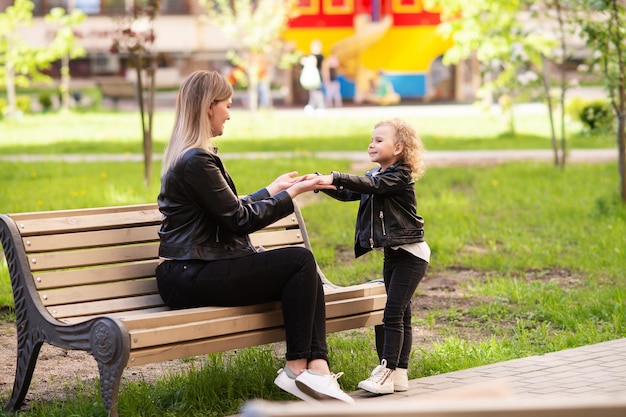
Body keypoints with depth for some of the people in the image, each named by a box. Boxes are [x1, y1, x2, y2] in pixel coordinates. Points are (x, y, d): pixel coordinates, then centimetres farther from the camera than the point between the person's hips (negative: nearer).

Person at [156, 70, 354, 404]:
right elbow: (240, 219, -13)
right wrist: (291, 193, -4)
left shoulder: (188, 156, 17)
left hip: (194, 270, 10)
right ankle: (297, 368, -8)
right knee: (300, 260, -14)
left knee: (304, 270, -3)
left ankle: (316, 365, -15)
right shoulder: (196, 160, -16)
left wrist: (274, 188, 30)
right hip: (189, 278, -10)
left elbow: (232, 209, 23)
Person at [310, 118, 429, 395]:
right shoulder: (376, 175, 13)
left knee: (393, 313, -13)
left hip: (410, 254, -9)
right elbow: (347, 194, 7)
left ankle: (386, 373, -14)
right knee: (400, 314, 11)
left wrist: (334, 178, -36)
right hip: (392, 253, 9)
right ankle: (399, 374, 13)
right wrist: (322, 183, -9)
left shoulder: (400, 176, -14)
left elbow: (371, 185, -30)